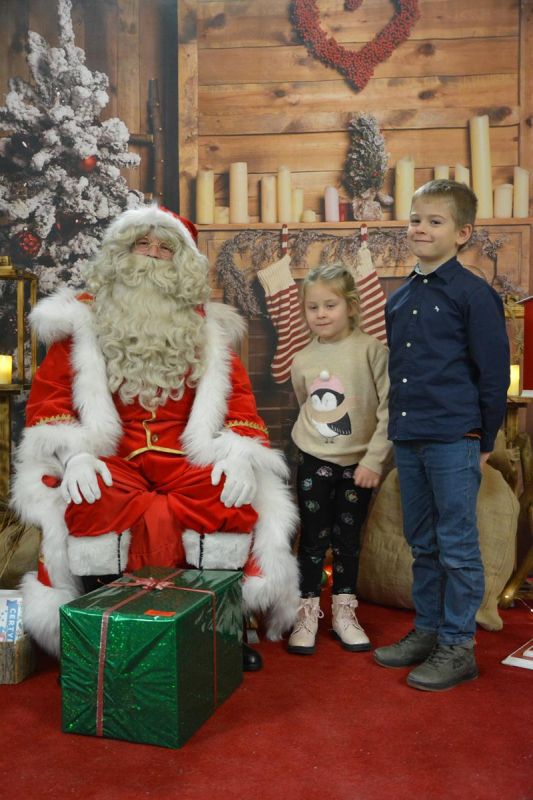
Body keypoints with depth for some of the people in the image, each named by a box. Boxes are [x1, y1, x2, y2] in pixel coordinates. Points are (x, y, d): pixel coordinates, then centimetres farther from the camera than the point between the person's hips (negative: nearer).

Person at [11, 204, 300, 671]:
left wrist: (239, 455, -12)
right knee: (94, 503, -33)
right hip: (110, 460, -1)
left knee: (234, 501, -27)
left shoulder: (206, 328, 15)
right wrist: (72, 455, -15)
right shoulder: (85, 321, 11)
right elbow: (48, 397, 4)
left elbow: (238, 399, 8)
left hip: (188, 460, 1)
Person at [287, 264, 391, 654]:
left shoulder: (371, 350, -11)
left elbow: (389, 409, -12)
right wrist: (312, 439, 11)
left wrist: (374, 459, -15)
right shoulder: (302, 360, 1)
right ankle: (308, 613, 20)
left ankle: (344, 612, 27)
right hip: (314, 463, 2)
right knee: (314, 539, 7)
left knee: (348, 540, 11)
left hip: (358, 464, -2)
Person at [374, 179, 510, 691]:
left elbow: (493, 373, -7)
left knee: (457, 548, 3)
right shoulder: (397, 300, 12)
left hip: (454, 441, -7)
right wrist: (396, 427, 14)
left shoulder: (473, 294, -8)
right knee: (422, 545, 16)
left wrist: (484, 442, -6)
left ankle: (458, 647, 15)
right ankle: (426, 630, 30)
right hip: (407, 441, 7)